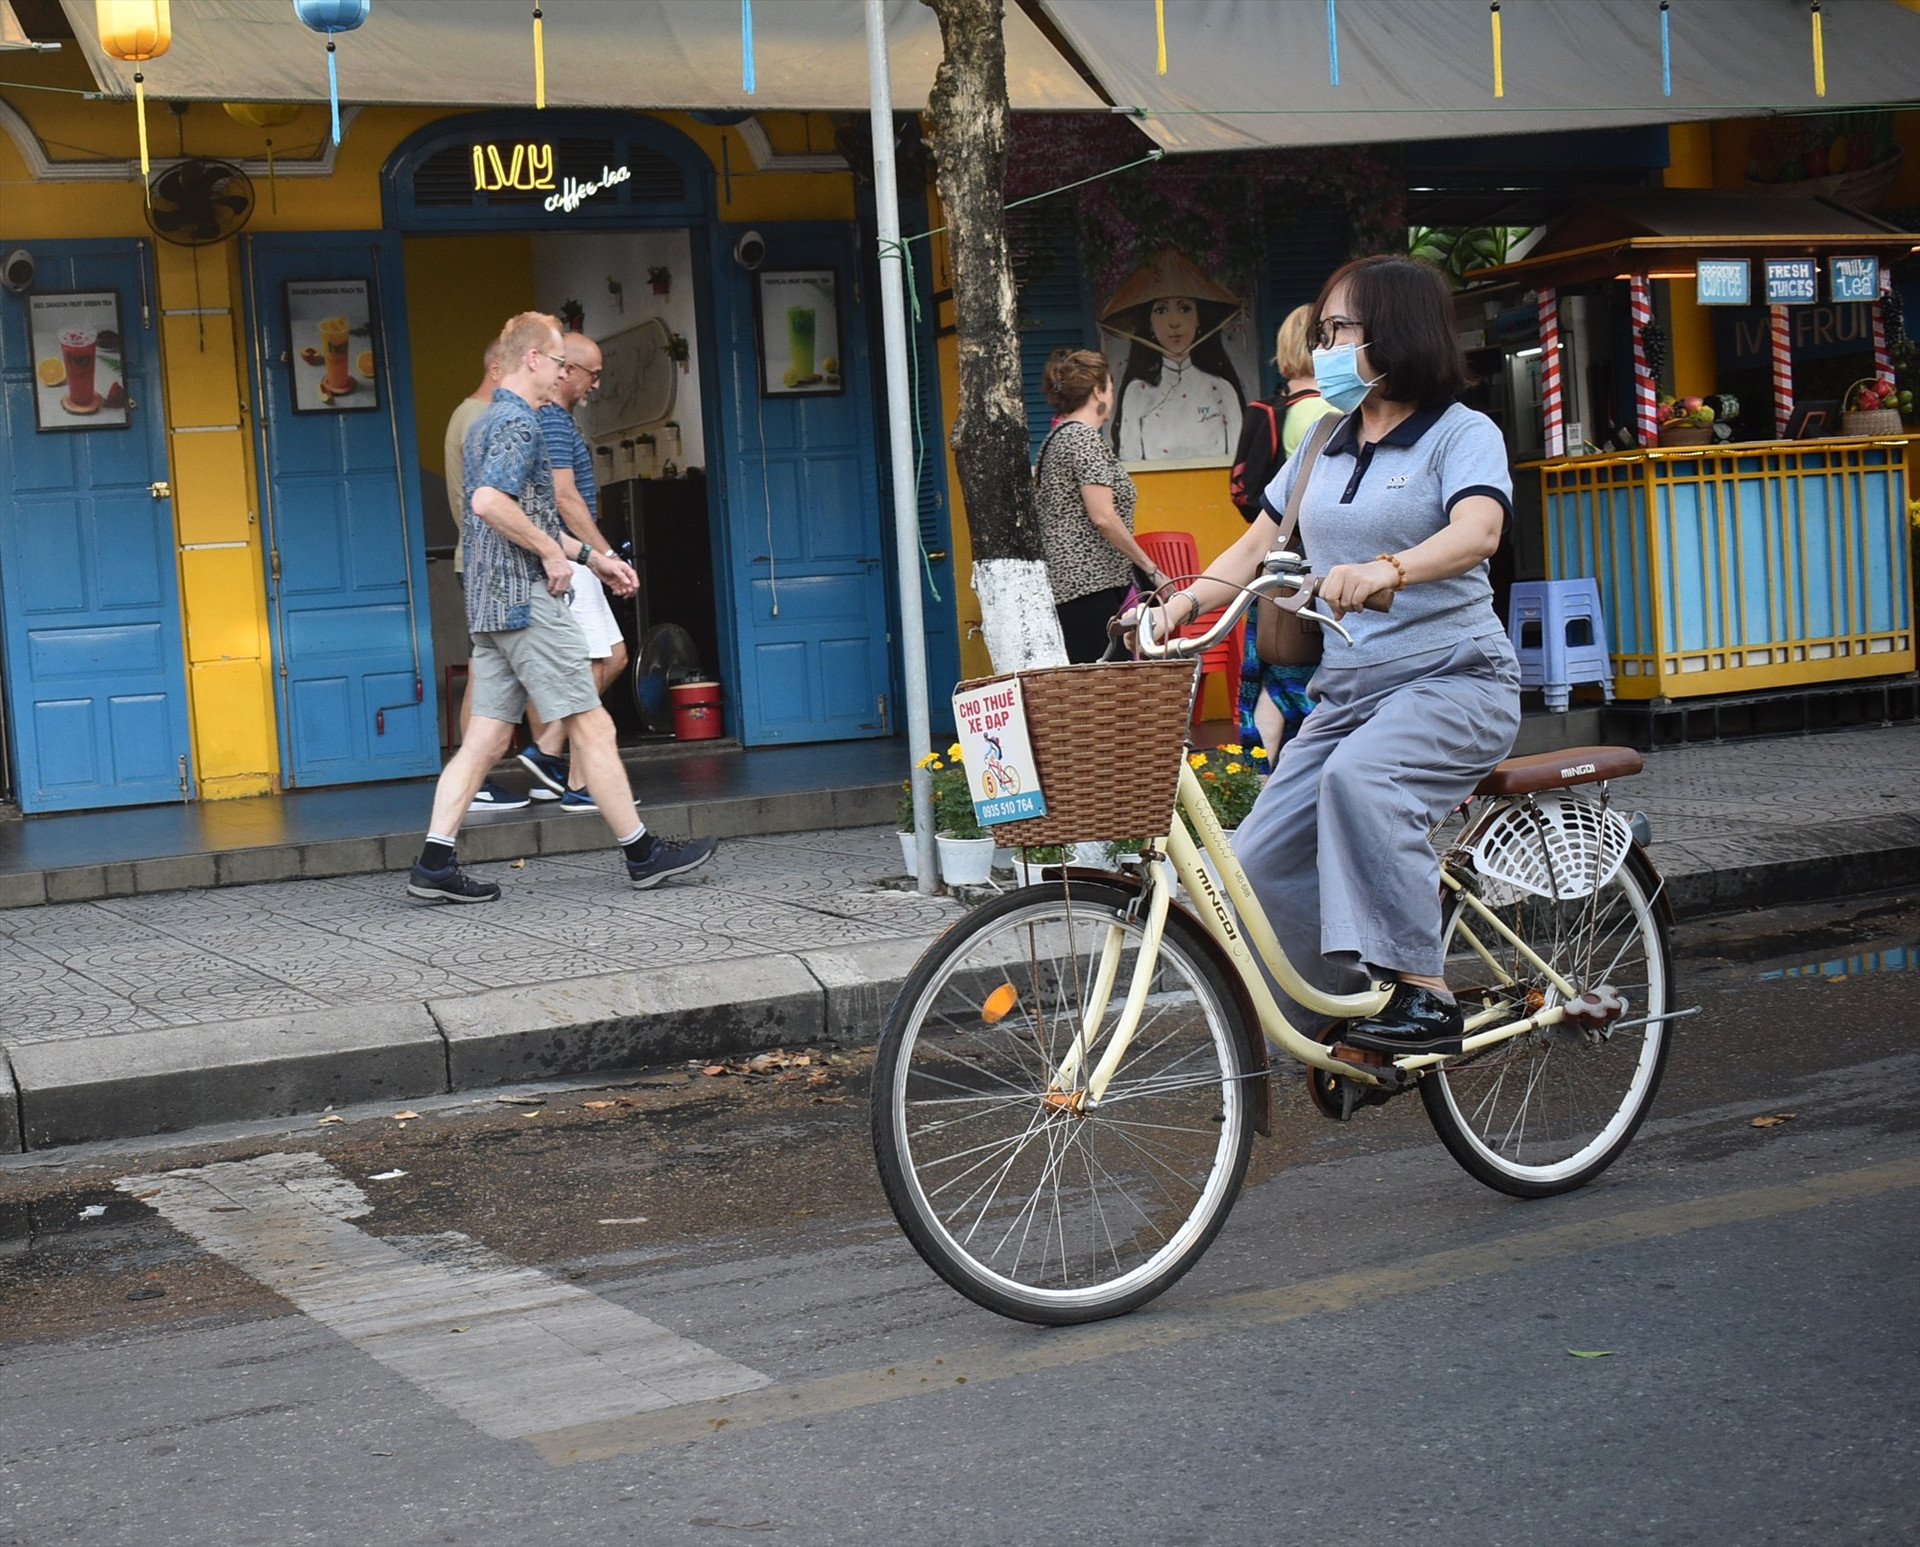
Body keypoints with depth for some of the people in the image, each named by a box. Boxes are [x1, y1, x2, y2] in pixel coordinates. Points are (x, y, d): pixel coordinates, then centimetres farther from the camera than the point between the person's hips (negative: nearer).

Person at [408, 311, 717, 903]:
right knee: (592, 727, -3)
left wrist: (592, 558, 28)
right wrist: (552, 551, -17)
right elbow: (488, 502, -27)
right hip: (528, 600, -10)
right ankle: (642, 853, 3)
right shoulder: (519, 422, -11)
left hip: (489, 604, 10)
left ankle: (434, 862, 1)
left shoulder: (485, 423, 21)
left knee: (486, 737, 6)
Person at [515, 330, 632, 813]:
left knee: (613, 658, 11)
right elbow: (565, 500, -20)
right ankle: (579, 785, -3)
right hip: (563, 561, -10)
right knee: (590, 671, -7)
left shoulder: (554, 419, 18)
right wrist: (610, 557, -19)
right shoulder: (553, 422, -14)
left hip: (566, 562, 10)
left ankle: (547, 751, 10)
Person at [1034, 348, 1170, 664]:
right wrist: (1151, 569, -9)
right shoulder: (1085, 437, -8)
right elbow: (1103, 517, -16)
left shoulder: (1057, 437, 19)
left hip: (1063, 586, 10)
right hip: (1090, 585, -10)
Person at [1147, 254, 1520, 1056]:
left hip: (1454, 679, -7)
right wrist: (1188, 599, -3)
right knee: (1262, 864, -6)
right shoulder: (1324, 446, 14)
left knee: (1359, 776, -37)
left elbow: (1477, 532, -26)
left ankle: (1423, 996, -30)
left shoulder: (1462, 434, -6)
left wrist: (1387, 569, -45)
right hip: (1348, 688, 7)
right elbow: (1258, 544, 16)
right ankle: (1353, 1016, 14)